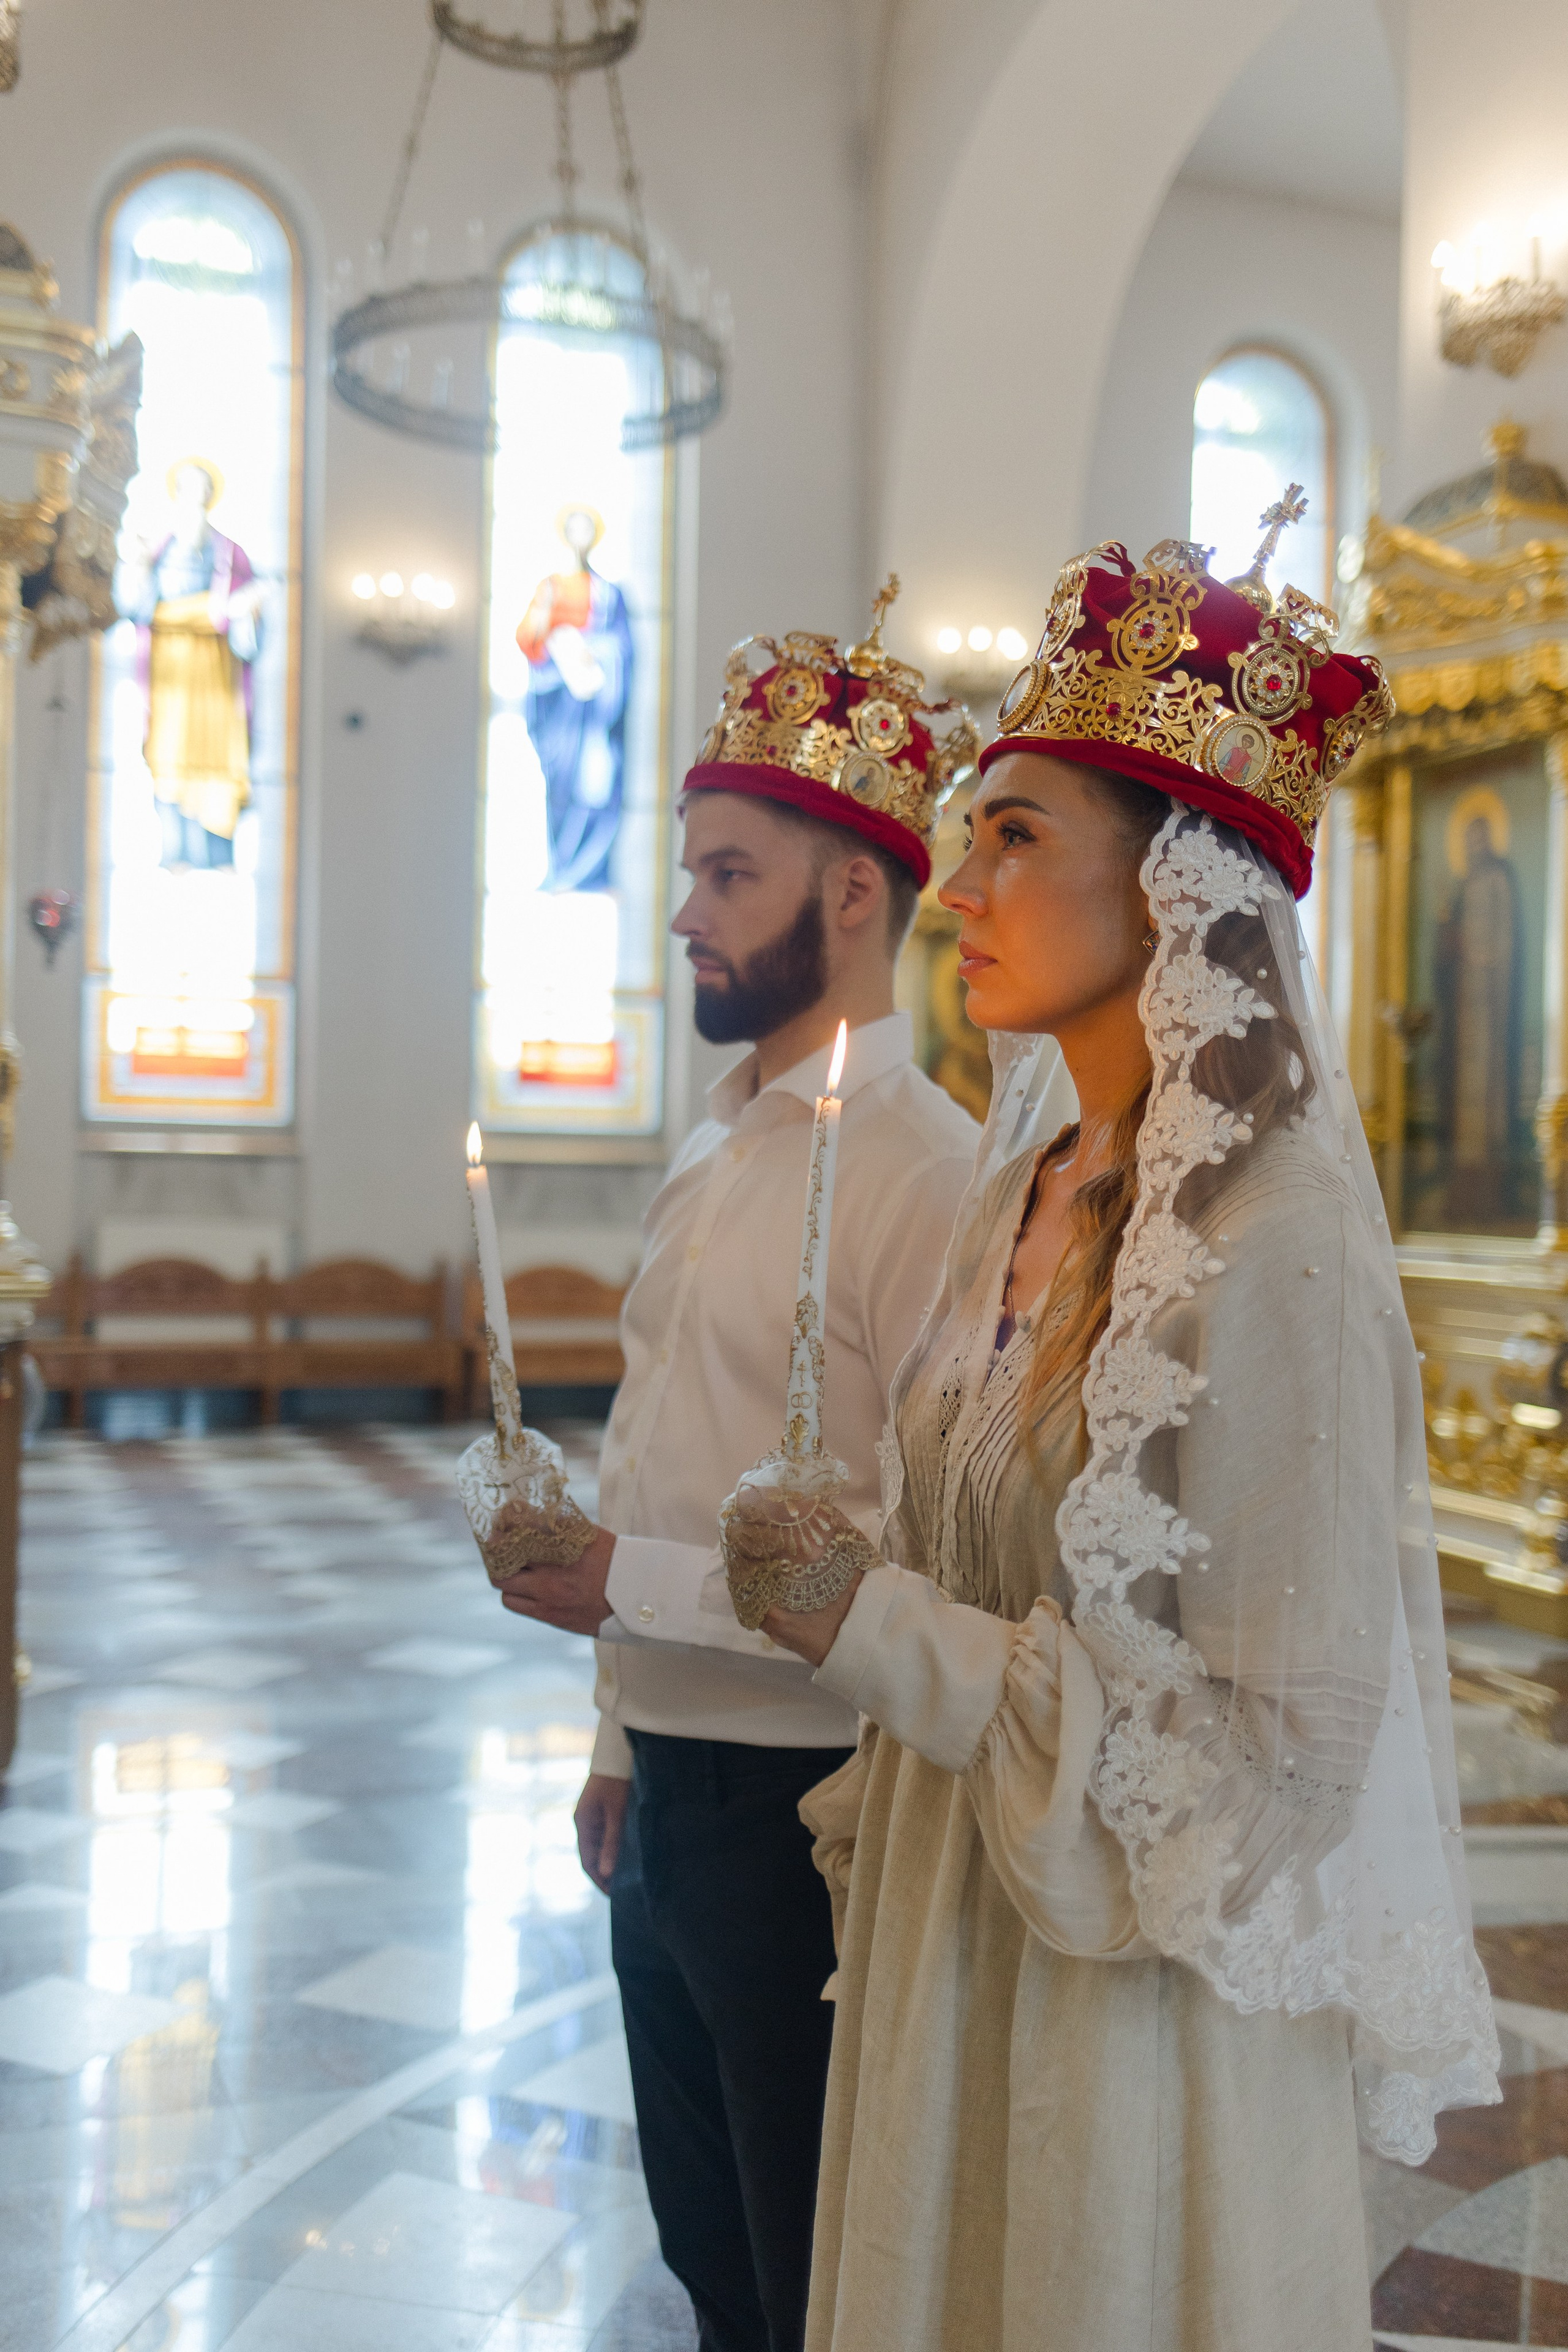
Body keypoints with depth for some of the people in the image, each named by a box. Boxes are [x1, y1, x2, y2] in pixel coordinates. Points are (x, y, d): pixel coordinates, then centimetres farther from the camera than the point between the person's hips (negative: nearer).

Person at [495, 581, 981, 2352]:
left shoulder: (919, 1168, -19)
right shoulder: (711, 1160, 9)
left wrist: (632, 1584, -24)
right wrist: (622, 1740, 17)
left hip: (805, 1809, -8)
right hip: (675, 1791, 8)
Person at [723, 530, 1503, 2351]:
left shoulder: (1275, 1252, -21)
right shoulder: (1021, 1195, 3)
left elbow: (1279, 1741, -22)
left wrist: (875, 1634, -22)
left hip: (1141, 1994, -7)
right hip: (949, 1957, 7)